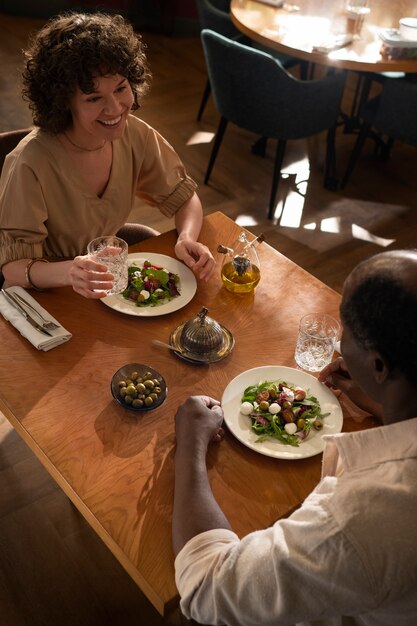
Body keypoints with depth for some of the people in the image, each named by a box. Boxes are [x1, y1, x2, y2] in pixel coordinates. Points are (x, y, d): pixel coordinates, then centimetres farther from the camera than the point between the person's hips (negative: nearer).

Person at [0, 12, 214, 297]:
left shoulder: (135, 134, -16)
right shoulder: (31, 165, -32)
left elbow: (184, 197, -4)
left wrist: (187, 238, -27)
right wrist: (68, 272, -49)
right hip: (46, 286, -5)